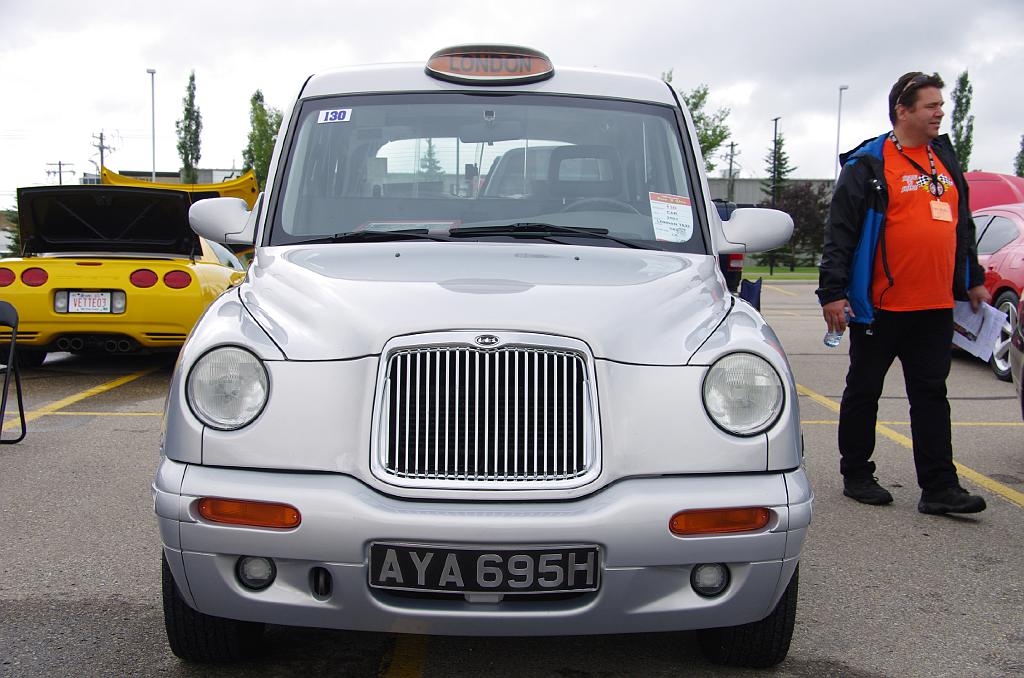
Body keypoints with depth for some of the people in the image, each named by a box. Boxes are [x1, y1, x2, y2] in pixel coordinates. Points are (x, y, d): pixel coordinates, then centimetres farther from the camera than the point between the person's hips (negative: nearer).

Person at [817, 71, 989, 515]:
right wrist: (832, 292, -14)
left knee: (931, 395, 4)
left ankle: (939, 487, 6)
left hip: (935, 307, 6)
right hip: (880, 307, -5)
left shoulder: (946, 161, 14)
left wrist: (973, 279, 23)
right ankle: (856, 475, 21)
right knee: (864, 392, 8)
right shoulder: (868, 165, -6)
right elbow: (839, 231, -9)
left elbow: (962, 225, 23)